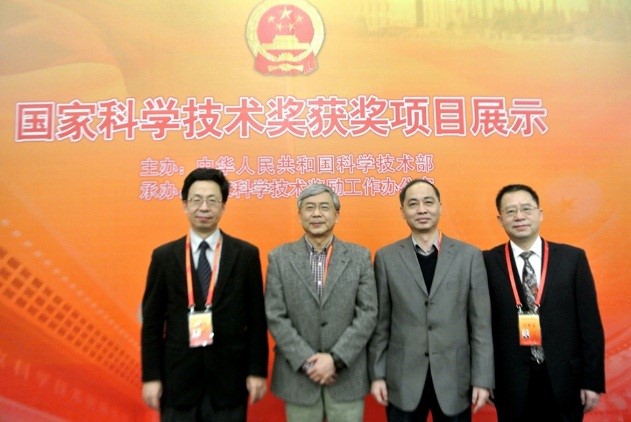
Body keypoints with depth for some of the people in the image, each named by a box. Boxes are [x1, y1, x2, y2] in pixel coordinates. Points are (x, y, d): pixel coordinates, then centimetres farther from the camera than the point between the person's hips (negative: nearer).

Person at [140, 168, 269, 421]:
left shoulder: (246, 254, -2)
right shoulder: (164, 256, 1)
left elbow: (256, 318, -1)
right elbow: (152, 321, 2)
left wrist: (257, 371, -2)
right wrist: (151, 376, -1)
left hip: (229, 376, 0)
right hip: (177, 376, 1)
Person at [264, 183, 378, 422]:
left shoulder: (359, 257, 0)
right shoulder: (280, 258, 0)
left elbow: (368, 314, -4)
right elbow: (275, 317, -4)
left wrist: (336, 358, -12)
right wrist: (307, 361, -12)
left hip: (347, 375, 0)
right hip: (298, 376, 0)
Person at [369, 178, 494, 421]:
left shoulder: (469, 255, -1)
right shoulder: (386, 257, 0)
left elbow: (480, 323, -1)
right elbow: (380, 322, 2)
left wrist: (482, 379, -4)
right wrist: (377, 374, 0)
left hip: (454, 378, 0)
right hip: (403, 379, 0)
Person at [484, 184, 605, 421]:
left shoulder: (573, 258, -1)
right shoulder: (488, 262, -4)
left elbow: (590, 323, 0)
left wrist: (592, 381, -1)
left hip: (564, 379, 1)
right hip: (510, 382, -1)